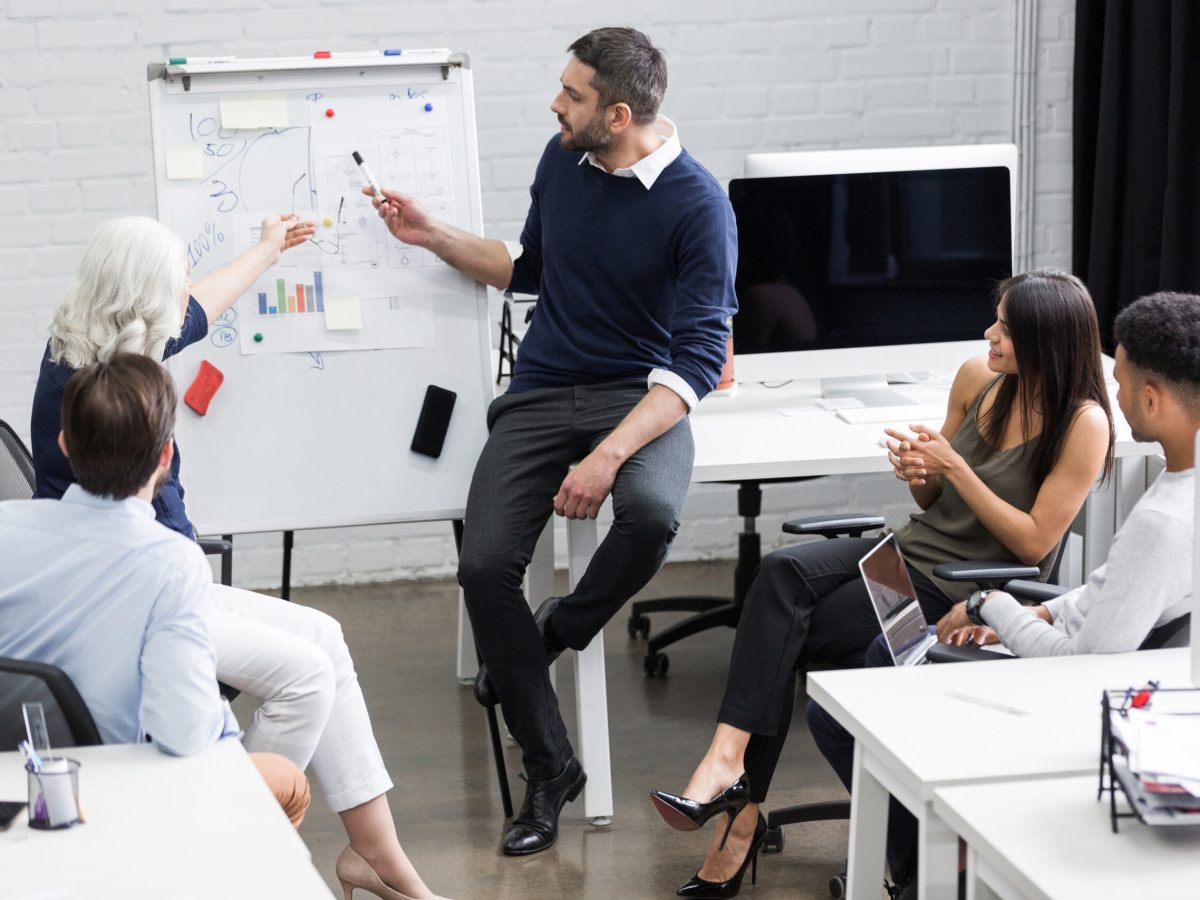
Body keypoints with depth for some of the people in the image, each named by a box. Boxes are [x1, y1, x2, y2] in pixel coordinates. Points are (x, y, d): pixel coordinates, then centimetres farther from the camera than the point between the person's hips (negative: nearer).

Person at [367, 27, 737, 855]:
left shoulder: (698, 206, -13)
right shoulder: (563, 162, 5)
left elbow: (698, 358, -17)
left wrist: (611, 453, -27)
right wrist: (432, 236, 13)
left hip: (640, 396, -4)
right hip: (542, 391, 4)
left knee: (650, 513, -37)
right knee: (486, 567, -18)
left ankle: (558, 631, -1)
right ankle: (549, 770, -2)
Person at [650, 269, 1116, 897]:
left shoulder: (1083, 424, -13)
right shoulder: (977, 379, 5)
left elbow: (1034, 544, -13)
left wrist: (954, 467, -18)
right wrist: (917, 472, -8)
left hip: (966, 590, -6)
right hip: (912, 547, 6)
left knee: (781, 636, -20)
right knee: (780, 573, -24)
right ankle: (730, 761, -31)